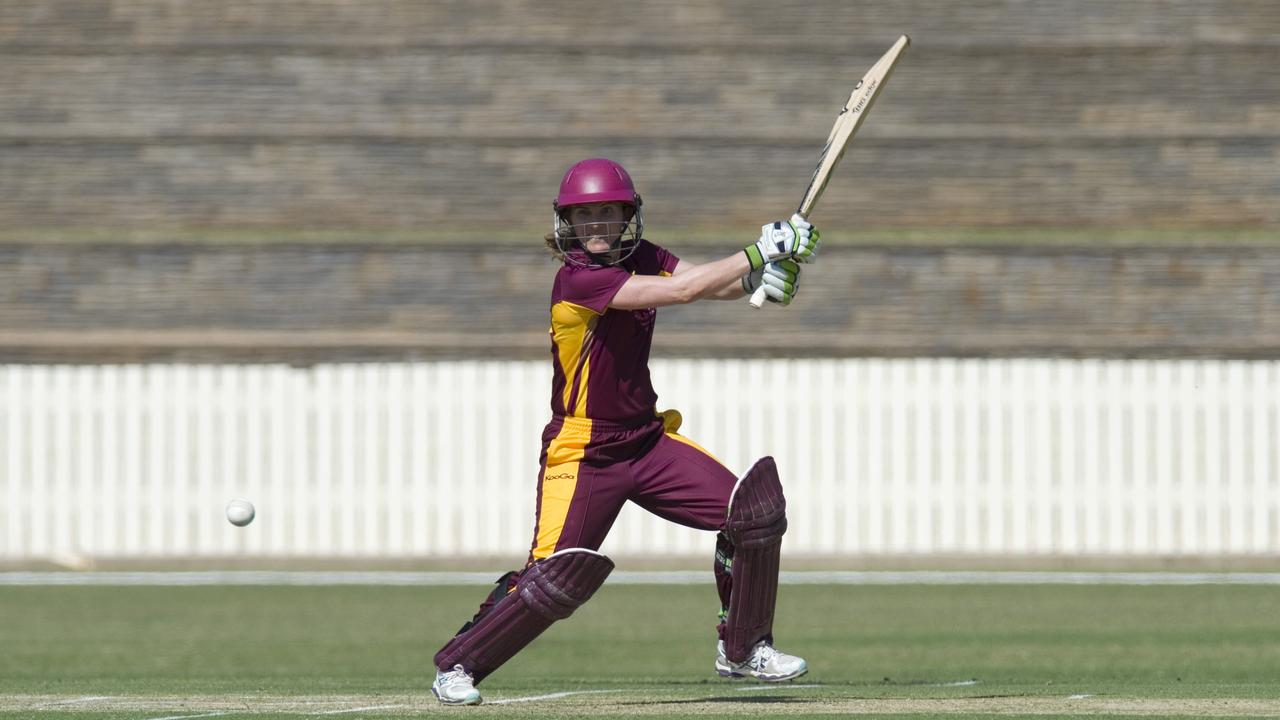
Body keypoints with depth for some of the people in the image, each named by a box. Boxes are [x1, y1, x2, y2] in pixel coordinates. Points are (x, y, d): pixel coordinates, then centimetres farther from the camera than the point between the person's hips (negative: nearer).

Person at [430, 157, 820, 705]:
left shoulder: (640, 259, 4)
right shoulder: (577, 279, -21)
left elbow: (714, 284, 0)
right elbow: (681, 290, -27)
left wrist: (764, 275, -22)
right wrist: (759, 253, -22)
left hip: (647, 440, 7)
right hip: (583, 452, -7)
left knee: (754, 510, -3)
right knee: (558, 577, -16)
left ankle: (742, 648, 13)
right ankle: (456, 665, 5)